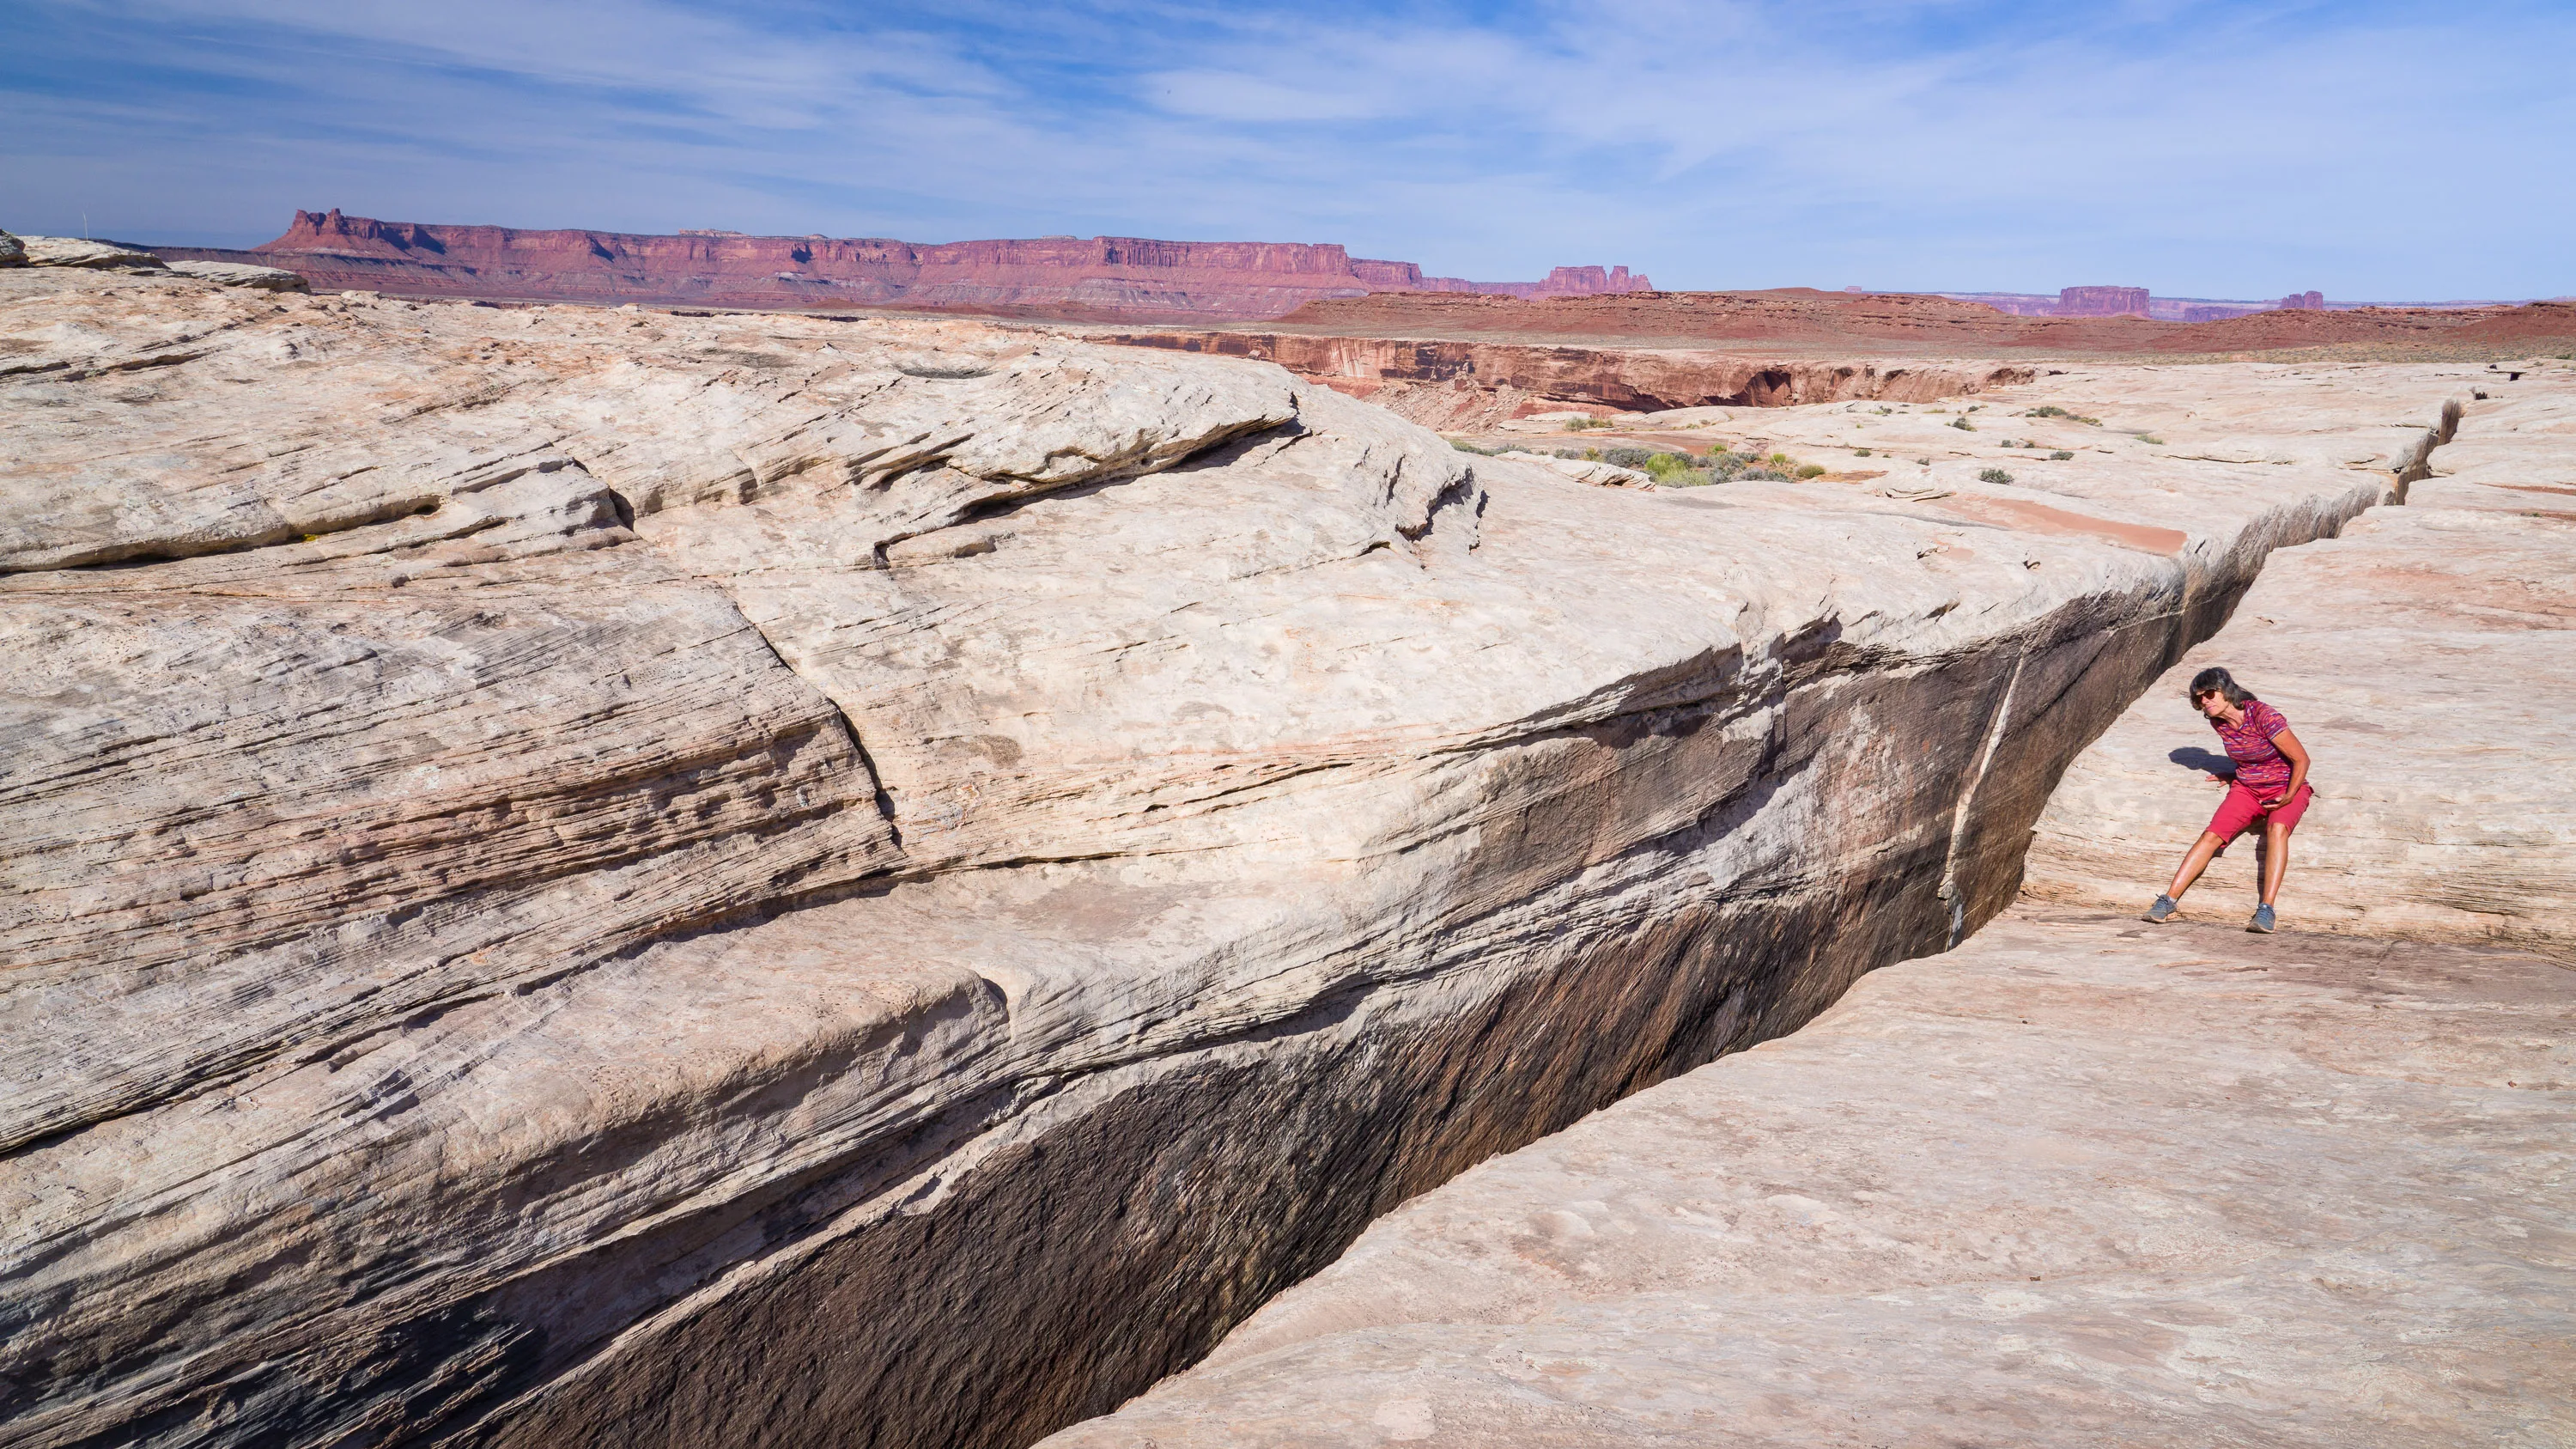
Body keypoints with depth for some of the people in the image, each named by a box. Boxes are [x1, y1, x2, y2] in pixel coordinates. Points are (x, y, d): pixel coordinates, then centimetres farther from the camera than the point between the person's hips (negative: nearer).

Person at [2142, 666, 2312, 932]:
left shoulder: (2264, 716, -20)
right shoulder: (2218, 722, 0)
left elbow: (2301, 759, -15)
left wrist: (2288, 797, -20)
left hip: (2286, 788, -5)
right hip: (2246, 789, 5)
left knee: (2277, 828, -36)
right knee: (2212, 835, -18)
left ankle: (2267, 910, -40)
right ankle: (2168, 901, -22)